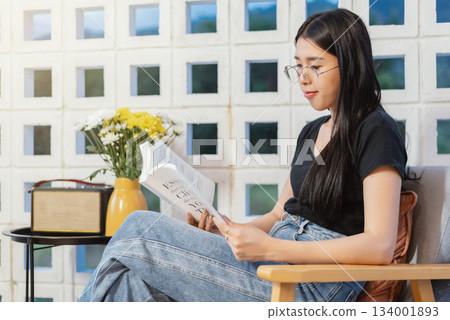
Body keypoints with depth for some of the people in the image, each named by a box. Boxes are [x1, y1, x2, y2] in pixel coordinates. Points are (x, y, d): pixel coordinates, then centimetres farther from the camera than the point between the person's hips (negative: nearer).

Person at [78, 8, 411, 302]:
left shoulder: (375, 131, -6)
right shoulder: (312, 132, 21)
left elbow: (380, 246, -17)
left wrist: (268, 247, -22)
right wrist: (223, 230, 1)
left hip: (316, 283, -8)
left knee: (140, 229, -14)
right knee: (135, 281, -16)